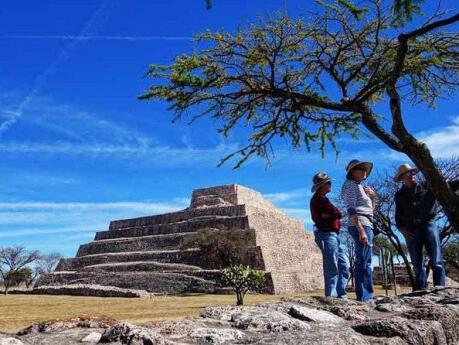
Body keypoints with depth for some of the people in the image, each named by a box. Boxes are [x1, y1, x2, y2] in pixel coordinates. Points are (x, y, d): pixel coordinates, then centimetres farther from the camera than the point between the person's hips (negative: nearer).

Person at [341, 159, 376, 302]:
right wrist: (361, 230, -22)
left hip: (366, 225, 10)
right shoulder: (350, 184, -4)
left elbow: (371, 209, 27)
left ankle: (366, 296, 16)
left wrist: (372, 196, 8)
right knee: (364, 262, -12)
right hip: (360, 225, -10)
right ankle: (364, 296, -11)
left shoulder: (360, 186, 22)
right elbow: (352, 210, -15)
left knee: (363, 262, 11)